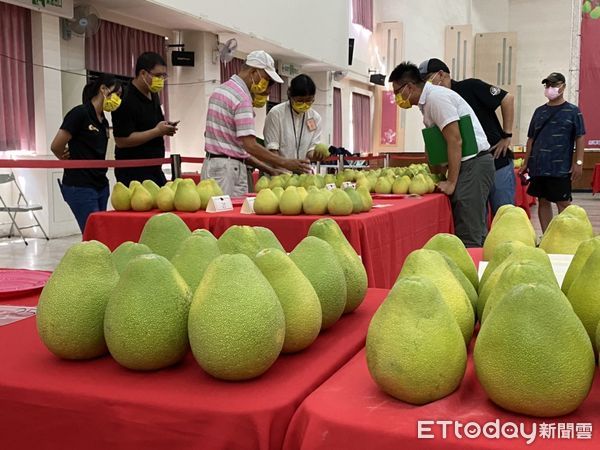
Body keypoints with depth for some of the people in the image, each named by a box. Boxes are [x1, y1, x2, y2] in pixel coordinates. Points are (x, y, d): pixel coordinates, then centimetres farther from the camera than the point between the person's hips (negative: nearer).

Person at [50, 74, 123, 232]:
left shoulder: (104, 122, 14)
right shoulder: (80, 113, -9)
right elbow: (56, 146, -10)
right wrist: (72, 162, 6)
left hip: (101, 186, 8)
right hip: (80, 187, -8)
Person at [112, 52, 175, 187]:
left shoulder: (153, 95, 10)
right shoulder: (126, 101, -17)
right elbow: (121, 140, -22)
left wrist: (165, 128, 3)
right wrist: (157, 131, -20)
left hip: (154, 170, 9)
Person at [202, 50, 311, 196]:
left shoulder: (221, 90, 18)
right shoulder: (242, 97, -13)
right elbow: (250, 146, -19)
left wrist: (268, 169, 13)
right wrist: (285, 163, -12)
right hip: (227, 168, -9)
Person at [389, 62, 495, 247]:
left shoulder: (436, 97, -13)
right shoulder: (428, 101, 17)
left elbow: (455, 141, -19)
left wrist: (451, 182, -16)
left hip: (473, 164, -10)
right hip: (469, 165, 10)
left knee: (468, 236, -10)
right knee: (476, 232, 14)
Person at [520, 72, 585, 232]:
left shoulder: (572, 111, 1)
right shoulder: (539, 111, 12)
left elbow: (580, 138, -1)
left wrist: (578, 162, -9)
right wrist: (525, 163, 11)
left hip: (561, 167, -4)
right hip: (538, 166, 4)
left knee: (563, 202, -2)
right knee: (543, 201, 8)